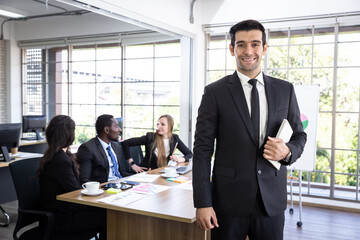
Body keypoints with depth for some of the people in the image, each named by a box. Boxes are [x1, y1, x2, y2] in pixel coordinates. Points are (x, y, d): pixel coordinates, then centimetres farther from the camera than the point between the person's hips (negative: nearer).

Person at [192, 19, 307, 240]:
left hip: (272, 199, 3)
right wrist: (203, 203, -10)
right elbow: (202, 149, -6)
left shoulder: (285, 90, 5)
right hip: (228, 200, -2)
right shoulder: (215, 92, -4)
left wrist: (287, 152, -11)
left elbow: (299, 135, 13)